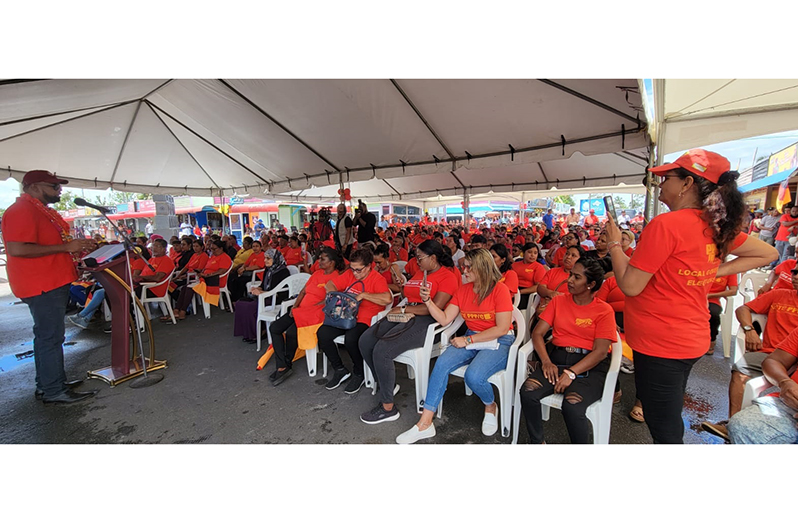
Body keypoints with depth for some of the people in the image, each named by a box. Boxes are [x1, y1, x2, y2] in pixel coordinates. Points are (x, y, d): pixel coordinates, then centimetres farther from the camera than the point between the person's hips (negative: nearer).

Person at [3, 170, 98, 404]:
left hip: (54, 283, 11)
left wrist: (77, 246, 14)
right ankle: (53, 391, 4)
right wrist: (65, 247, -23)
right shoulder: (21, 211, -15)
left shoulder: (42, 209, 17)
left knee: (48, 335, 17)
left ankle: (49, 383, 28)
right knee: (50, 337, -5)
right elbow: (17, 249, -26)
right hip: (42, 286, -11)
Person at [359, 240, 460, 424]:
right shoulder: (420, 273, 21)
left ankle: (388, 408, -8)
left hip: (426, 320, -9)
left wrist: (403, 309, -12)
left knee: (382, 350, -26)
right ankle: (386, 384, 13)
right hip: (405, 315, 9)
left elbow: (436, 307, -16)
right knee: (365, 342, -7)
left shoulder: (448, 277, -6)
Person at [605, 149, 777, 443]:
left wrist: (614, 243, -8)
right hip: (692, 339, 9)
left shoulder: (665, 224, -21)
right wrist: (712, 272, 11)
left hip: (660, 345, -9)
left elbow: (630, 285, -22)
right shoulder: (717, 226, 5)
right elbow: (767, 254, 20)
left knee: (665, 430, 8)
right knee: (669, 423, 27)